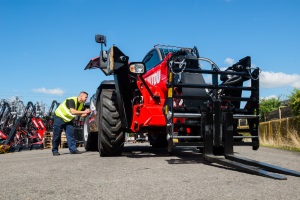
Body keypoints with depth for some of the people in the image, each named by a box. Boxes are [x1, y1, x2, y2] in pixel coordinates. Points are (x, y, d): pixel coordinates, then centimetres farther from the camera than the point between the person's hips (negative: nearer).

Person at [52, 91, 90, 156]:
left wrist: (87, 113, -19)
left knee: (71, 133, -4)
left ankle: (73, 149, -2)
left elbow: (81, 114, 1)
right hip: (59, 117, -7)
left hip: (68, 119, 7)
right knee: (57, 135, -2)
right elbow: (73, 112, -40)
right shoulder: (72, 100, -28)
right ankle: (55, 150, 9)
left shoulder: (82, 105, -4)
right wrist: (84, 112, -40)